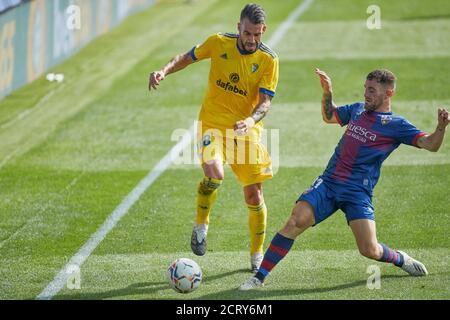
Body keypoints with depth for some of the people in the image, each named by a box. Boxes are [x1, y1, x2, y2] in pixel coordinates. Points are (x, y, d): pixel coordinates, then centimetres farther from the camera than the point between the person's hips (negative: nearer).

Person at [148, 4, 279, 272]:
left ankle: (257, 255, 22)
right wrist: (164, 71, -7)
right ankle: (201, 225, -2)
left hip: (247, 130, 1)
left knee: (254, 196, 1)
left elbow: (266, 100, -12)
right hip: (213, 125, -1)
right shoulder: (219, 43, -6)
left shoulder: (269, 59, -9)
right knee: (214, 174, -29)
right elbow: (188, 57, 10)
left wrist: (252, 120, -32)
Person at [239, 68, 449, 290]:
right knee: (296, 221, -19)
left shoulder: (396, 125, -1)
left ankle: (399, 259, 23)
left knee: (370, 250, -13)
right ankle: (259, 277, -16)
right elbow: (328, 116, 33)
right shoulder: (357, 110, 15)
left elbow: (430, 145, -11)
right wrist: (327, 92, 16)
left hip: (358, 193, -4)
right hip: (328, 183, 4)